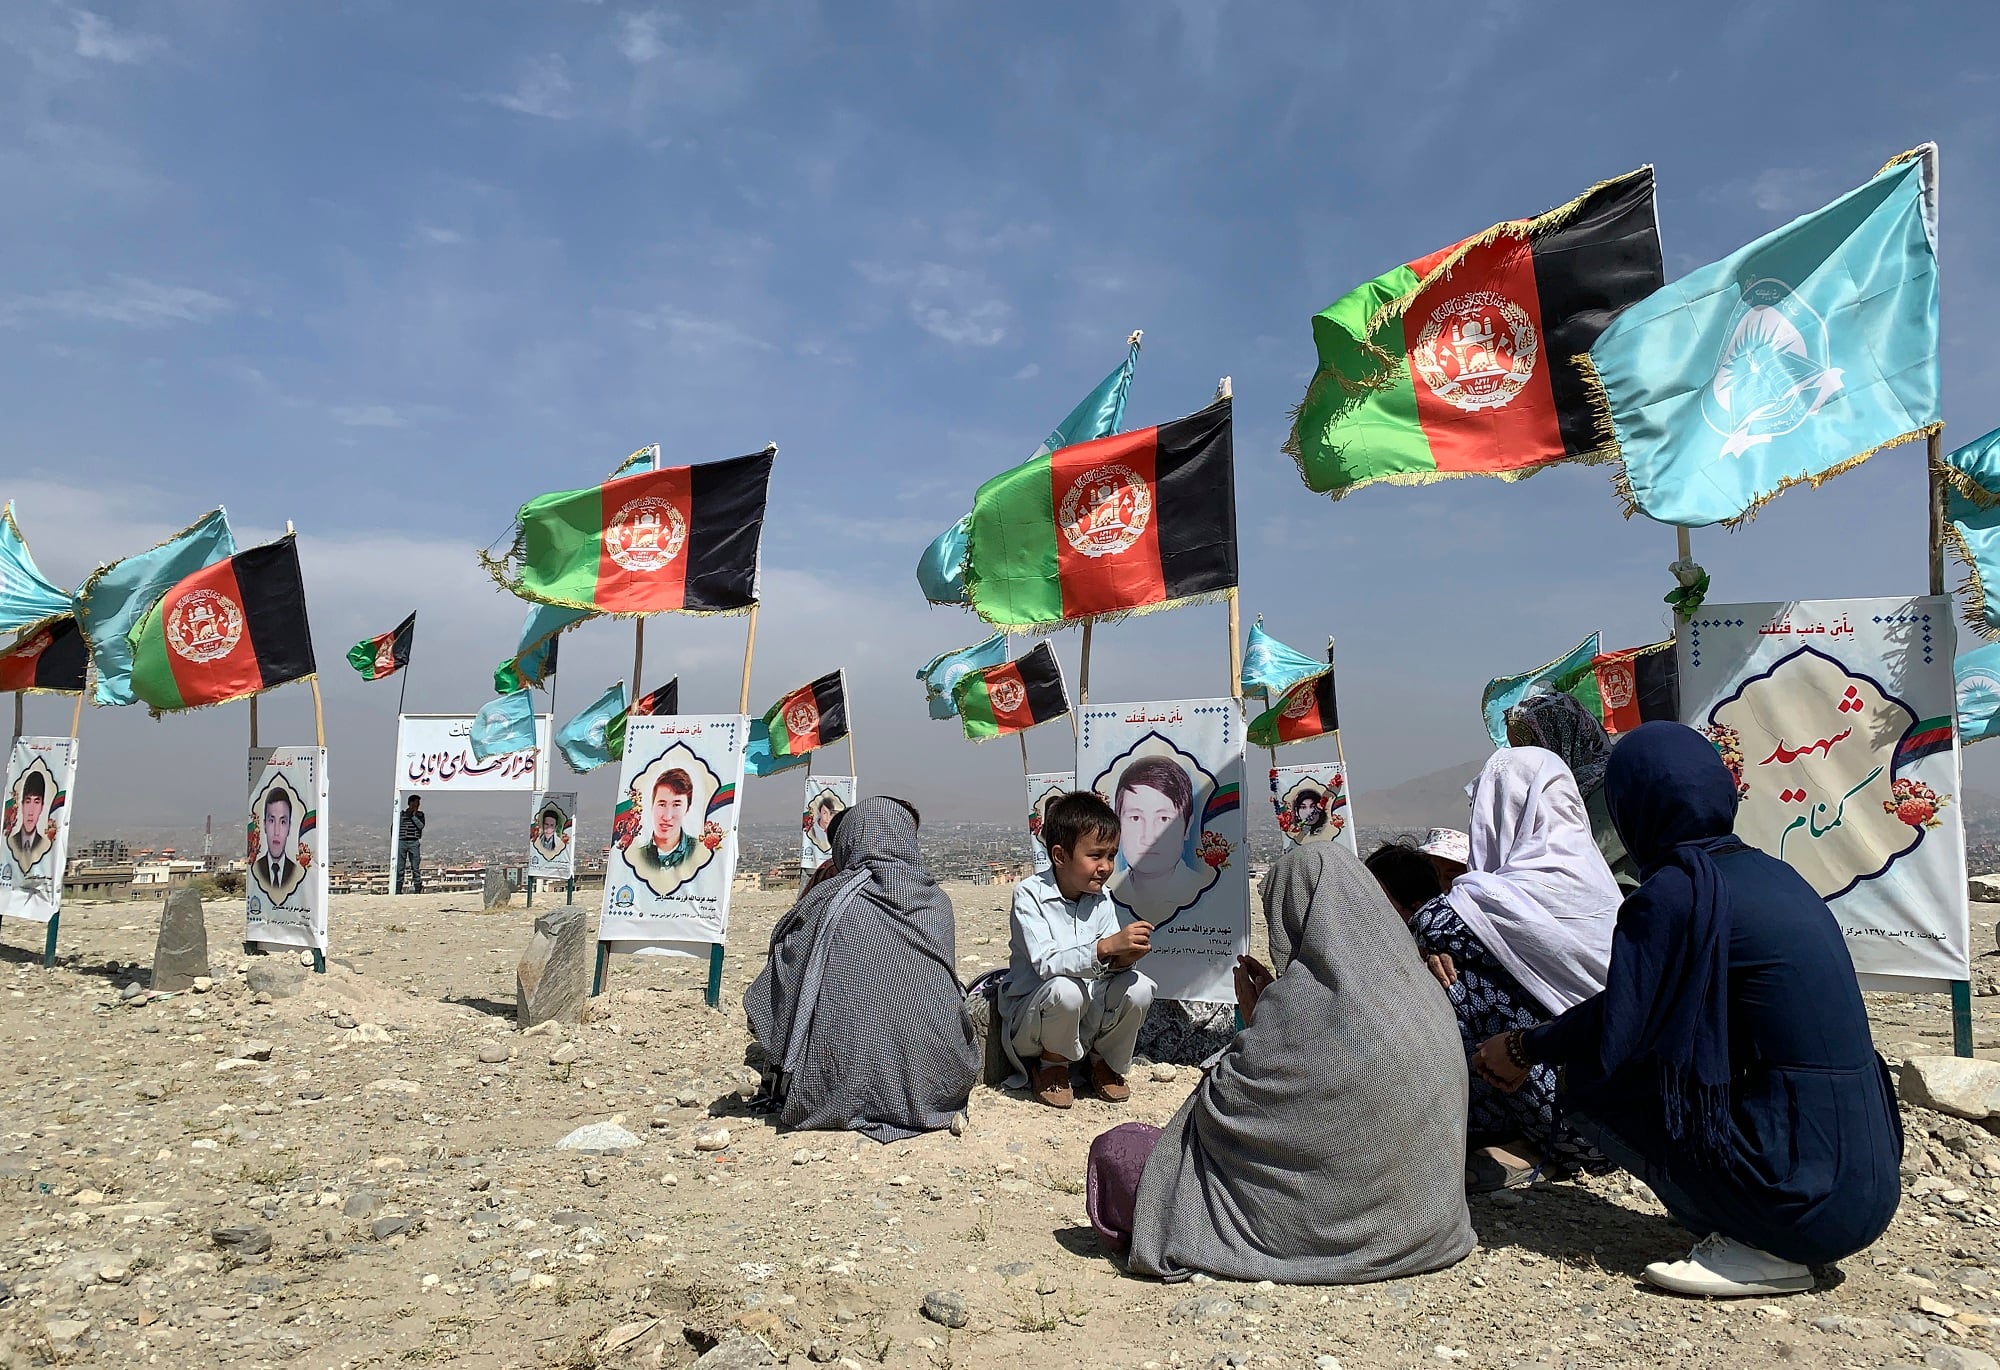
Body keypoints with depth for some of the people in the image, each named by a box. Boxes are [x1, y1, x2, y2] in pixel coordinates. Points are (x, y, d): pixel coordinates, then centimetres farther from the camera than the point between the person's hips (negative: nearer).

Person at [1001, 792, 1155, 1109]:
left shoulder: (1101, 899, 0)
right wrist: (1106, 946, -41)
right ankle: (1053, 1066, -5)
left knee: (1138, 987, -21)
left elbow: (1109, 963, -3)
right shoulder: (1029, 895, -17)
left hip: (1088, 1013, 5)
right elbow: (1046, 964, -29)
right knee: (1066, 989, -36)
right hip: (1030, 1018, -5)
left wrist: (1122, 960, -27)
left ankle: (1104, 1062, 7)